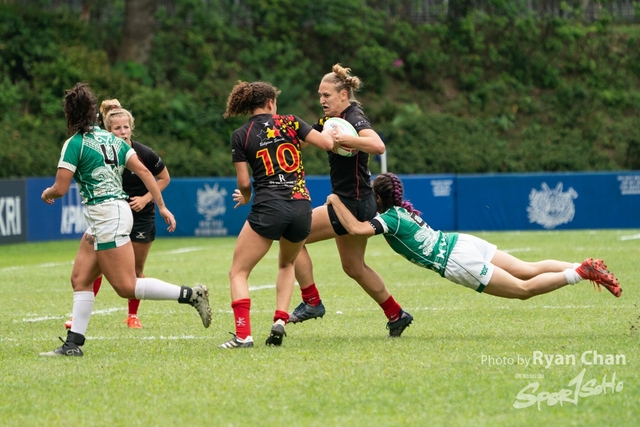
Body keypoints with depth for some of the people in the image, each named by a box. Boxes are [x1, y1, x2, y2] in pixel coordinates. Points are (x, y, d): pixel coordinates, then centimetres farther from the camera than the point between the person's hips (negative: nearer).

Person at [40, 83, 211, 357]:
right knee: (80, 278, 10)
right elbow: (143, 171, 7)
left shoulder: (74, 143, -10)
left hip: (106, 217, -9)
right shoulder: (111, 139, 12)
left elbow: (60, 189, -11)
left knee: (127, 287, -7)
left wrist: (47, 193, 12)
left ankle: (191, 295, -10)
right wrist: (162, 207, 9)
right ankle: (73, 344, 7)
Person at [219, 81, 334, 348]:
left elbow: (244, 182, 1)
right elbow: (328, 143, 3)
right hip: (301, 207, 3)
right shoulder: (289, 123, 6)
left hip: (268, 208, -3)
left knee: (238, 273, 6)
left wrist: (245, 197, 23)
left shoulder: (241, 135, 2)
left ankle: (243, 334, -13)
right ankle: (280, 321, 9)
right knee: (286, 264, 30)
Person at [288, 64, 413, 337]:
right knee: (354, 267, 21)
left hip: (352, 204, -11)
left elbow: (377, 145, -36)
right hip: (350, 204, 11)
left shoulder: (354, 119, -17)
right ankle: (396, 315, 30)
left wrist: (344, 139, -36)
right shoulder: (332, 120, 11)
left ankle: (311, 302, -2)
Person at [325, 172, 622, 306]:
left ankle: (583, 273, -14)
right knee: (530, 270, 10)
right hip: (462, 242, 8)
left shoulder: (390, 219, -8)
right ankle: (586, 267, 1)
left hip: (459, 262, -8)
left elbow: (356, 228, -24)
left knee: (524, 289, -5)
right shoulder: (403, 210, 16)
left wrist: (336, 202, -9)